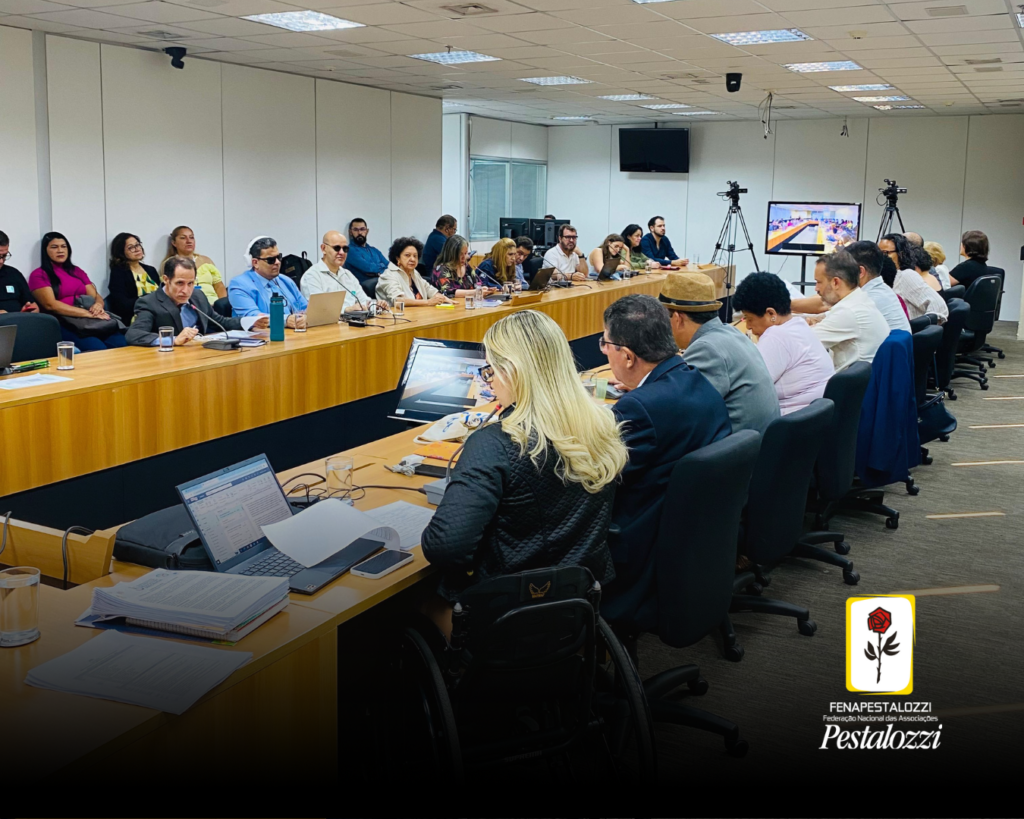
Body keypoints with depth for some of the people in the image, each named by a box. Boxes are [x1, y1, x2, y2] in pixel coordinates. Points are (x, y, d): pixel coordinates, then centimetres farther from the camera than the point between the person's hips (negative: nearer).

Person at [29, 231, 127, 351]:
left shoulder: (77, 271, 24)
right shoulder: (39, 275, 6)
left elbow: (96, 296, 17)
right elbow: (50, 304, -9)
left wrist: (98, 305, -10)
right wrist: (88, 313, -17)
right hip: (63, 324, -5)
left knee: (121, 344, -27)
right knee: (98, 349, -35)